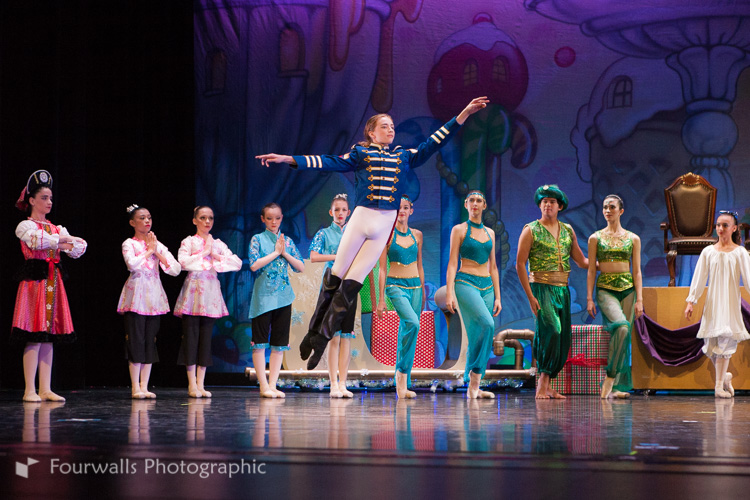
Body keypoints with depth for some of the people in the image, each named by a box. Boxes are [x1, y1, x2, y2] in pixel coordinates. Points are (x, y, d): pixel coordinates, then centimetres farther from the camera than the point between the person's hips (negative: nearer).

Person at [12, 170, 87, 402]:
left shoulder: (57, 229, 18)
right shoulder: (25, 226, 0)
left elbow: (79, 249, 7)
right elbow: (37, 240, -23)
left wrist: (57, 244, -10)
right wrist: (64, 239, -11)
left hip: (53, 282, 6)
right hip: (34, 280, -6)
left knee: (48, 336, 5)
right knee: (34, 337, -10)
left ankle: (45, 389, 6)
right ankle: (30, 390, -8)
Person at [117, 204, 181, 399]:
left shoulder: (157, 245, 14)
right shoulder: (129, 244, 1)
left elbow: (176, 269, 4)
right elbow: (132, 263, -21)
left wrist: (157, 253, -3)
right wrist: (149, 250, -7)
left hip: (154, 295, 5)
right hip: (136, 294, -5)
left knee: (150, 341, 4)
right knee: (136, 340, -6)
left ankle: (144, 386, 8)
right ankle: (135, 388, -2)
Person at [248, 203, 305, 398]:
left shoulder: (287, 241, 12)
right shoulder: (258, 239, 1)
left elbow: (301, 267, 7)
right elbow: (254, 265, -12)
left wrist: (285, 253, -6)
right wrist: (275, 252, -9)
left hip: (283, 296, 4)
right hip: (263, 295, -4)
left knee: (280, 342, 4)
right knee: (260, 341, -4)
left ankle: (273, 384, 8)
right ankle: (263, 385, 0)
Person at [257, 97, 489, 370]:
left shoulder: (404, 156, 16)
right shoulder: (360, 153, 9)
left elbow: (434, 143, 16)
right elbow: (329, 162, 2)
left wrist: (464, 114, 13)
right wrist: (288, 159, -8)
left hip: (385, 225, 2)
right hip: (360, 219, -2)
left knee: (352, 284, -1)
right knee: (334, 277, -2)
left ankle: (322, 338, 5)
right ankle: (313, 331, 10)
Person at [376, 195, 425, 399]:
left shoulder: (417, 235, 10)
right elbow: (382, 268, -2)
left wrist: (423, 292, 16)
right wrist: (381, 298, -5)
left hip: (415, 286, 5)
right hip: (396, 285, -5)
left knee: (408, 332, 3)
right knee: (412, 323, -27)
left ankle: (404, 384, 8)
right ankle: (402, 371, -15)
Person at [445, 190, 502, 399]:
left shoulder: (490, 233, 16)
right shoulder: (459, 230, 2)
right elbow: (452, 263, -3)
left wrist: (497, 296, 13)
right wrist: (450, 292, -13)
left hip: (487, 286, 5)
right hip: (466, 283, -5)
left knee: (478, 336, 2)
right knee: (487, 324, -26)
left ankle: (473, 387, 5)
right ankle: (475, 376, -19)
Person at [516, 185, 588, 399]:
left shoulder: (568, 231, 14)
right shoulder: (531, 230, -1)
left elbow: (582, 261, 21)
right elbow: (520, 264, -4)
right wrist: (530, 296, -11)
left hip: (562, 290, 6)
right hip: (541, 287, -6)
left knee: (563, 339, 3)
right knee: (551, 330, -21)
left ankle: (546, 385, 13)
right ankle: (542, 385, -15)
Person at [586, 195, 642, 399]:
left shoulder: (633, 239, 10)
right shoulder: (596, 238, 6)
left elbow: (637, 271, 8)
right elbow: (591, 270, 4)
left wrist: (639, 299, 0)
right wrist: (589, 298, -3)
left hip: (628, 290, 3)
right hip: (605, 290, -3)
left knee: (624, 336, -3)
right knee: (622, 327, -27)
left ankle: (617, 386, 2)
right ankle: (610, 376, -19)